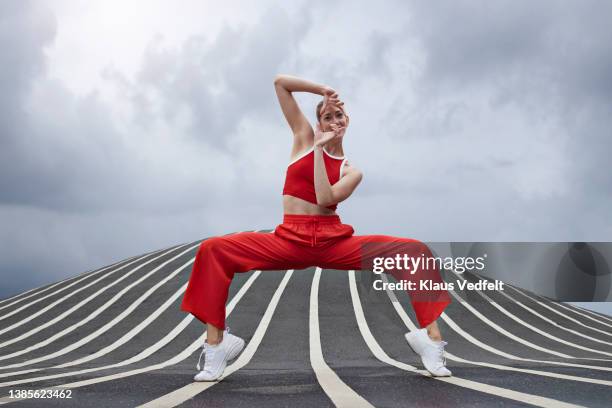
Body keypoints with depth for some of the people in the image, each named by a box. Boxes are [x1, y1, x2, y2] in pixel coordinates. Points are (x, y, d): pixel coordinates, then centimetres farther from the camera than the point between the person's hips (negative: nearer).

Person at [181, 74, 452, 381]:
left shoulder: (351, 171, 12)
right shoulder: (305, 138, 14)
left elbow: (325, 200, -12)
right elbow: (279, 83, 12)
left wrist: (320, 150, -7)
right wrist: (323, 89, 7)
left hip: (334, 241, 0)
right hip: (289, 240, 0)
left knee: (415, 251, -19)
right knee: (214, 249, -24)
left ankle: (430, 337, -14)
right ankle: (215, 343, -20)